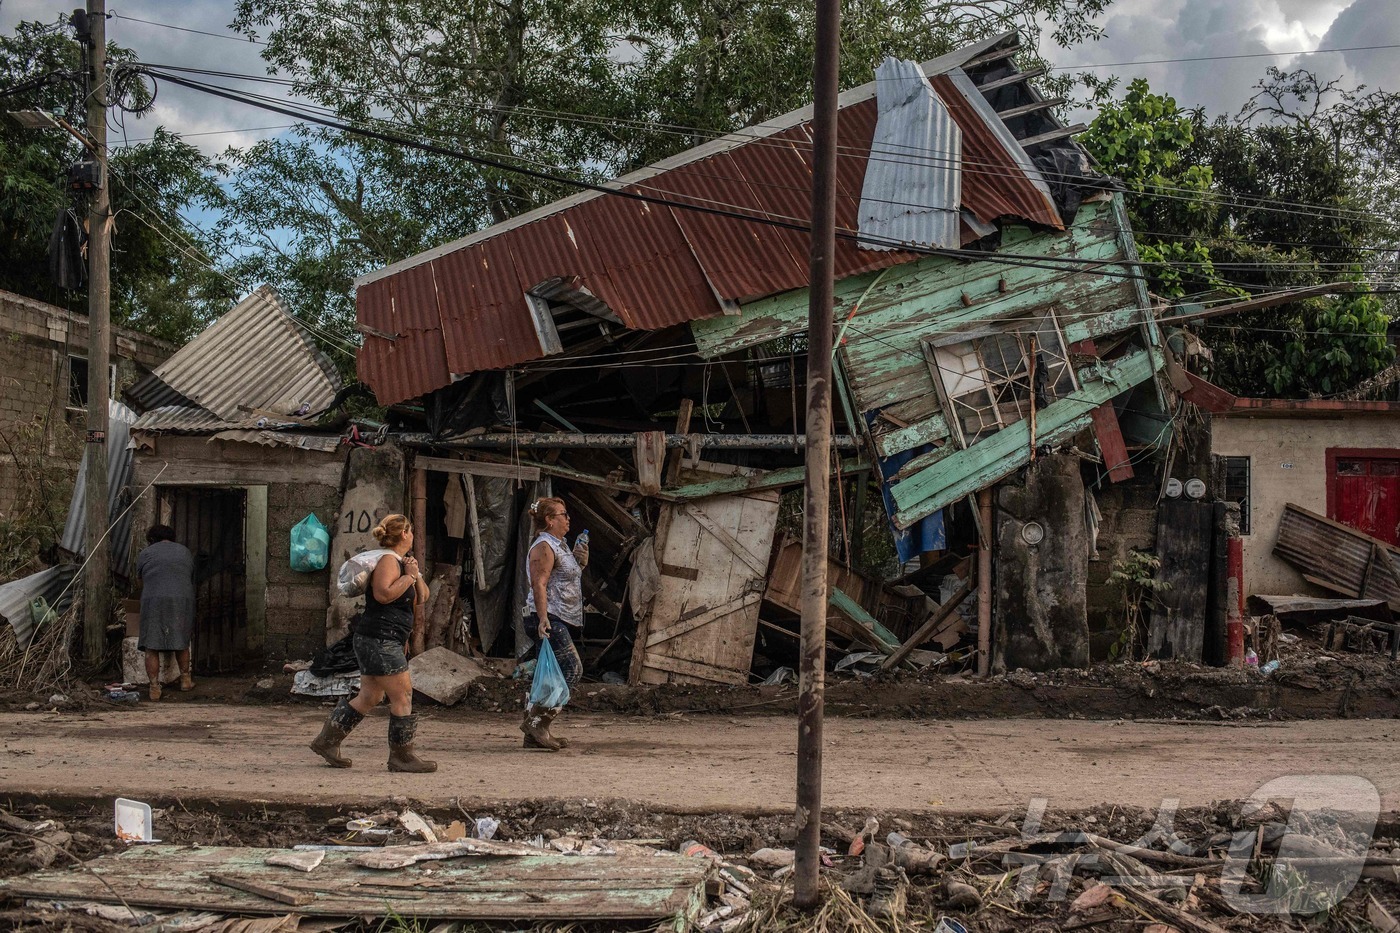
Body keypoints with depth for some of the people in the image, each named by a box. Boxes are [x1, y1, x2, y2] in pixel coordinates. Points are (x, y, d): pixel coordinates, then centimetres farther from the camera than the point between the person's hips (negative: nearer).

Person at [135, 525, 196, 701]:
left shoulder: (145, 554, 12)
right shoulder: (185, 552, 20)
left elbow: (142, 582, 21)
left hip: (154, 601, -3)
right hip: (182, 600, 3)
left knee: (152, 648, 0)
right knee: (181, 643, 17)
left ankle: (155, 688, -3)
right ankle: (185, 679, 24)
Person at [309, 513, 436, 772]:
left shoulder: (401, 562, 20)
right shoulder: (388, 561, -11)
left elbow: (421, 598, 20)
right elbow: (383, 594, -26)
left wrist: (416, 574, 5)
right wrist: (409, 576, -15)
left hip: (383, 642, 11)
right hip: (379, 640, -11)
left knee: (369, 697, 12)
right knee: (402, 695, -7)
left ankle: (327, 740, 18)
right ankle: (401, 756, -2)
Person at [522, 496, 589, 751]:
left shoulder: (558, 546, 20)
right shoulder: (544, 546, -10)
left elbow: (568, 577, 32)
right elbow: (539, 584, -19)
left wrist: (580, 561, 13)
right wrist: (543, 619, -28)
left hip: (558, 620, 10)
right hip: (547, 618, -10)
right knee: (571, 668, -16)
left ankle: (536, 733, 8)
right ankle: (536, 721, -16)